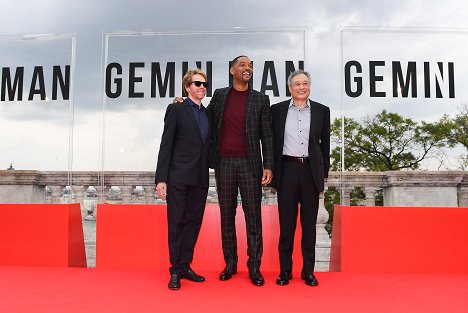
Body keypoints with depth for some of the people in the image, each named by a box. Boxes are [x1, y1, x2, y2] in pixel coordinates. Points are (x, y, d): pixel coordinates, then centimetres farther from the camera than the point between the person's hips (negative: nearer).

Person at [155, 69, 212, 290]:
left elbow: (207, 146, 14)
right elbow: (166, 145, -6)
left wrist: (207, 173, 6)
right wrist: (161, 178, -12)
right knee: (176, 224, 3)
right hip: (178, 177, -5)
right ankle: (176, 270, 15)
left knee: (193, 223, 10)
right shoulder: (176, 110, -2)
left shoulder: (207, 113, 14)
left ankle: (185, 266, 22)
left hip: (200, 178, 5)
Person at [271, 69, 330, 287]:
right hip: (287, 169, -1)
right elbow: (272, 142, 7)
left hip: (311, 170, 1)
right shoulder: (278, 110, 6)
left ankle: (308, 271, 19)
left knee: (309, 223, 7)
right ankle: (285, 270, 16)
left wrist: (324, 174, 8)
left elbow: (325, 144, 10)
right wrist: (272, 171, 3)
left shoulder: (322, 111, 8)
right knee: (286, 222, 4)